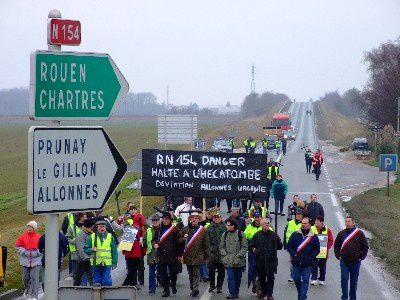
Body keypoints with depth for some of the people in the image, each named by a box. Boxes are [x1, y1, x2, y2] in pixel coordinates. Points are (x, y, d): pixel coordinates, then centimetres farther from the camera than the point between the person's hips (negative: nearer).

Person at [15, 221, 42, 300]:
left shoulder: (39, 237, -3)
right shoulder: (22, 236, 3)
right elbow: (18, 246, 2)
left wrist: (35, 253, -15)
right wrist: (24, 252, -11)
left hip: (36, 260, -3)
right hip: (25, 260, 3)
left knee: (34, 277, -6)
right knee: (26, 277, 11)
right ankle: (26, 291, 36)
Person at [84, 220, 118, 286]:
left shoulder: (110, 237, 6)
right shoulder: (92, 237, 6)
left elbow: (114, 251, 8)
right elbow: (86, 249, 6)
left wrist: (114, 263, 4)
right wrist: (91, 250, -15)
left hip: (107, 264, -1)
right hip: (96, 263, 1)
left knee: (107, 282, -5)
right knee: (96, 282, 5)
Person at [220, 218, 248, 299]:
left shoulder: (240, 234, -3)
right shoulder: (225, 235, 7)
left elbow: (244, 247, -3)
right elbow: (221, 246, 13)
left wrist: (238, 255, -12)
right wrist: (224, 254, -3)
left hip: (238, 260, -1)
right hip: (228, 260, 1)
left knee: (238, 277, 9)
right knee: (230, 276, -9)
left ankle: (236, 292, 21)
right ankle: (232, 293, -9)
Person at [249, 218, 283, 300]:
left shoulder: (274, 235, 4)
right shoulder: (257, 235, 4)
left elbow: (280, 246, 7)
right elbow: (250, 246, 9)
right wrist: (254, 250, -12)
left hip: (271, 260, -1)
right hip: (260, 260, 1)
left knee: (270, 277, -1)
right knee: (261, 277, 12)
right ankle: (263, 291, 30)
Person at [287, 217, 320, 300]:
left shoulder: (314, 237, 2)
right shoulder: (295, 235, 6)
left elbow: (317, 249, 2)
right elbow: (289, 246, 6)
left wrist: (310, 257, -10)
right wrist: (293, 254, -8)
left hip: (307, 263, -2)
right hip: (296, 262, 2)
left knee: (305, 280, -5)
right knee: (296, 279, 11)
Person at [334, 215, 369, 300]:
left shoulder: (359, 233, -1)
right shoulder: (341, 234, 5)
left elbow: (365, 247, 4)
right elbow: (336, 246, 15)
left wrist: (361, 257, -3)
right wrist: (338, 256, 4)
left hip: (355, 262, -1)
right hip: (344, 261, 1)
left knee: (354, 280, 7)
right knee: (344, 279, -6)